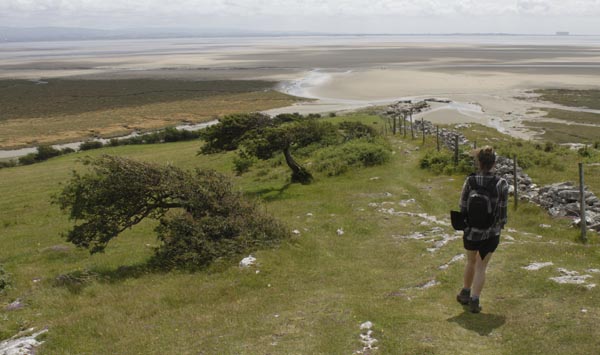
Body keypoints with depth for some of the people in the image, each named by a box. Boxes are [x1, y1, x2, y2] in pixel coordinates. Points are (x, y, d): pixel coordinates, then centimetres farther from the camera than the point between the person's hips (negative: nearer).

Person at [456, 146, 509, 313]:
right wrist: (500, 226, 11)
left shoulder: (470, 181, -12)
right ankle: (474, 300, 8)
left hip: (471, 231, 2)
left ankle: (465, 293, 39)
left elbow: (463, 207, -5)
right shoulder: (501, 184, -14)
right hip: (491, 233, -1)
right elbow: (502, 210, -8)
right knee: (481, 267, 12)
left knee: (471, 261, 25)